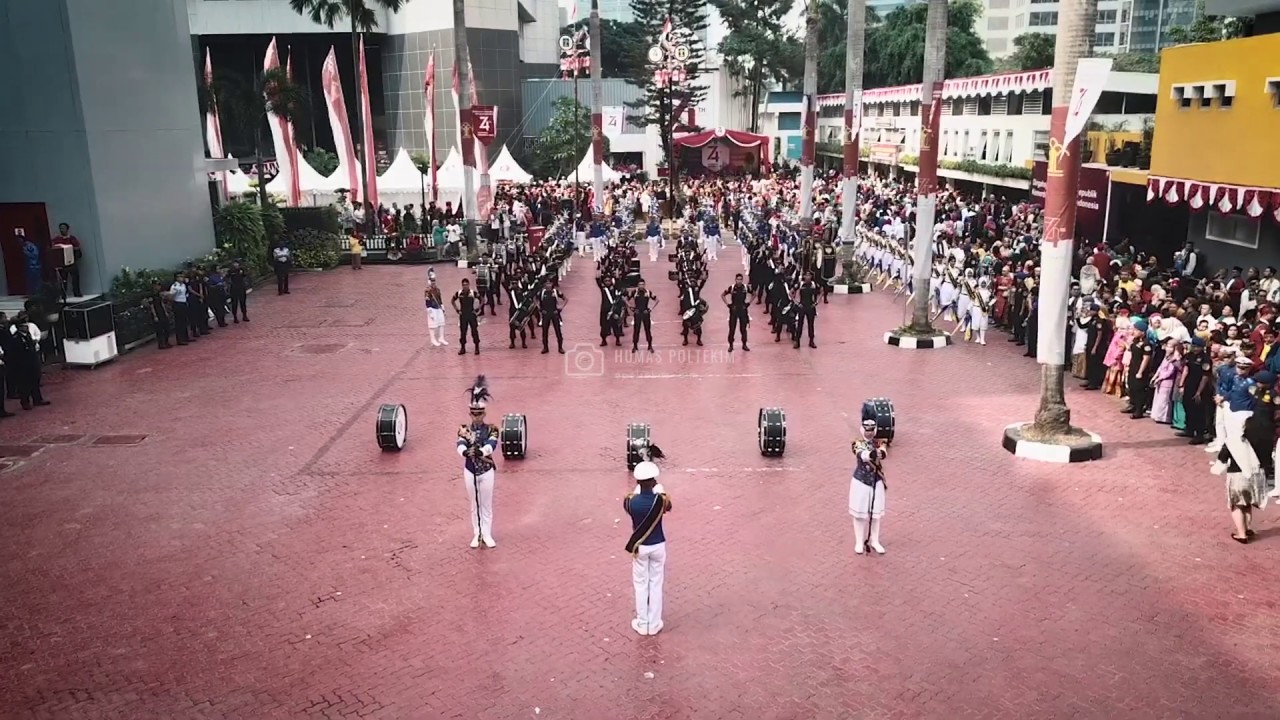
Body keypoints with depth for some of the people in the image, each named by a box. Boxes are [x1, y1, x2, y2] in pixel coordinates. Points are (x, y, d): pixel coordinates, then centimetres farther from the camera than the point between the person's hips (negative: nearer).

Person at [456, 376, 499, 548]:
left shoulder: (491, 430, -6)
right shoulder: (464, 430, -3)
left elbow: (491, 445, -26)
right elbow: (460, 446, -22)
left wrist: (480, 451, -46)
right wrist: (465, 452, -46)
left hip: (486, 472, -1)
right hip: (470, 472, 1)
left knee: (487, 505, 7)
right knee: (474, 505, 13)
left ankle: (487, 535, 19)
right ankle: (477, 535, 24)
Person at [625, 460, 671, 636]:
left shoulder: (630, 501, -20)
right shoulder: (661, 500, -20)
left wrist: (639, 490, 13)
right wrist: (657, 489, 16)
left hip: (639, 546, 0)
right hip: (658, 546, 0)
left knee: (641, 585, 15)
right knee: (656, 585, 15)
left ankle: (642, 624, 24)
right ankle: (654, 624, 24)